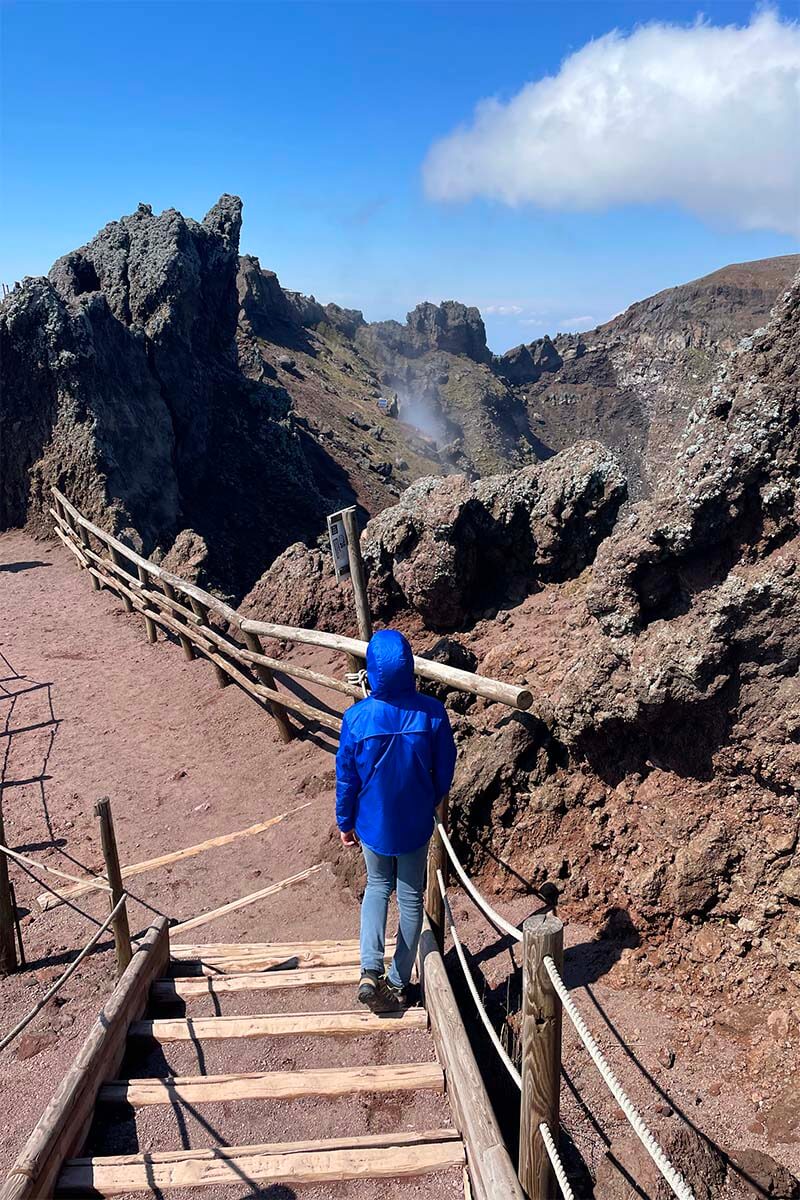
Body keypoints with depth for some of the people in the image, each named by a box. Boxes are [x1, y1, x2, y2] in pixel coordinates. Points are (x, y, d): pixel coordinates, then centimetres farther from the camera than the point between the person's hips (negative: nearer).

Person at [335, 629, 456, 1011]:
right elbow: (445, 768, -6)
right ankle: (398, 983, 29)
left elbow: (346, 777, -9)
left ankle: (370, 971, 8)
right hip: (416, 823, 0)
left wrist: (345, 822, 6)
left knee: (377, 886, 24)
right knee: (410, 897, 18)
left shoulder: (357, 717, -22)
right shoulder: (432, 713, -20)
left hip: (373, 822, 0)